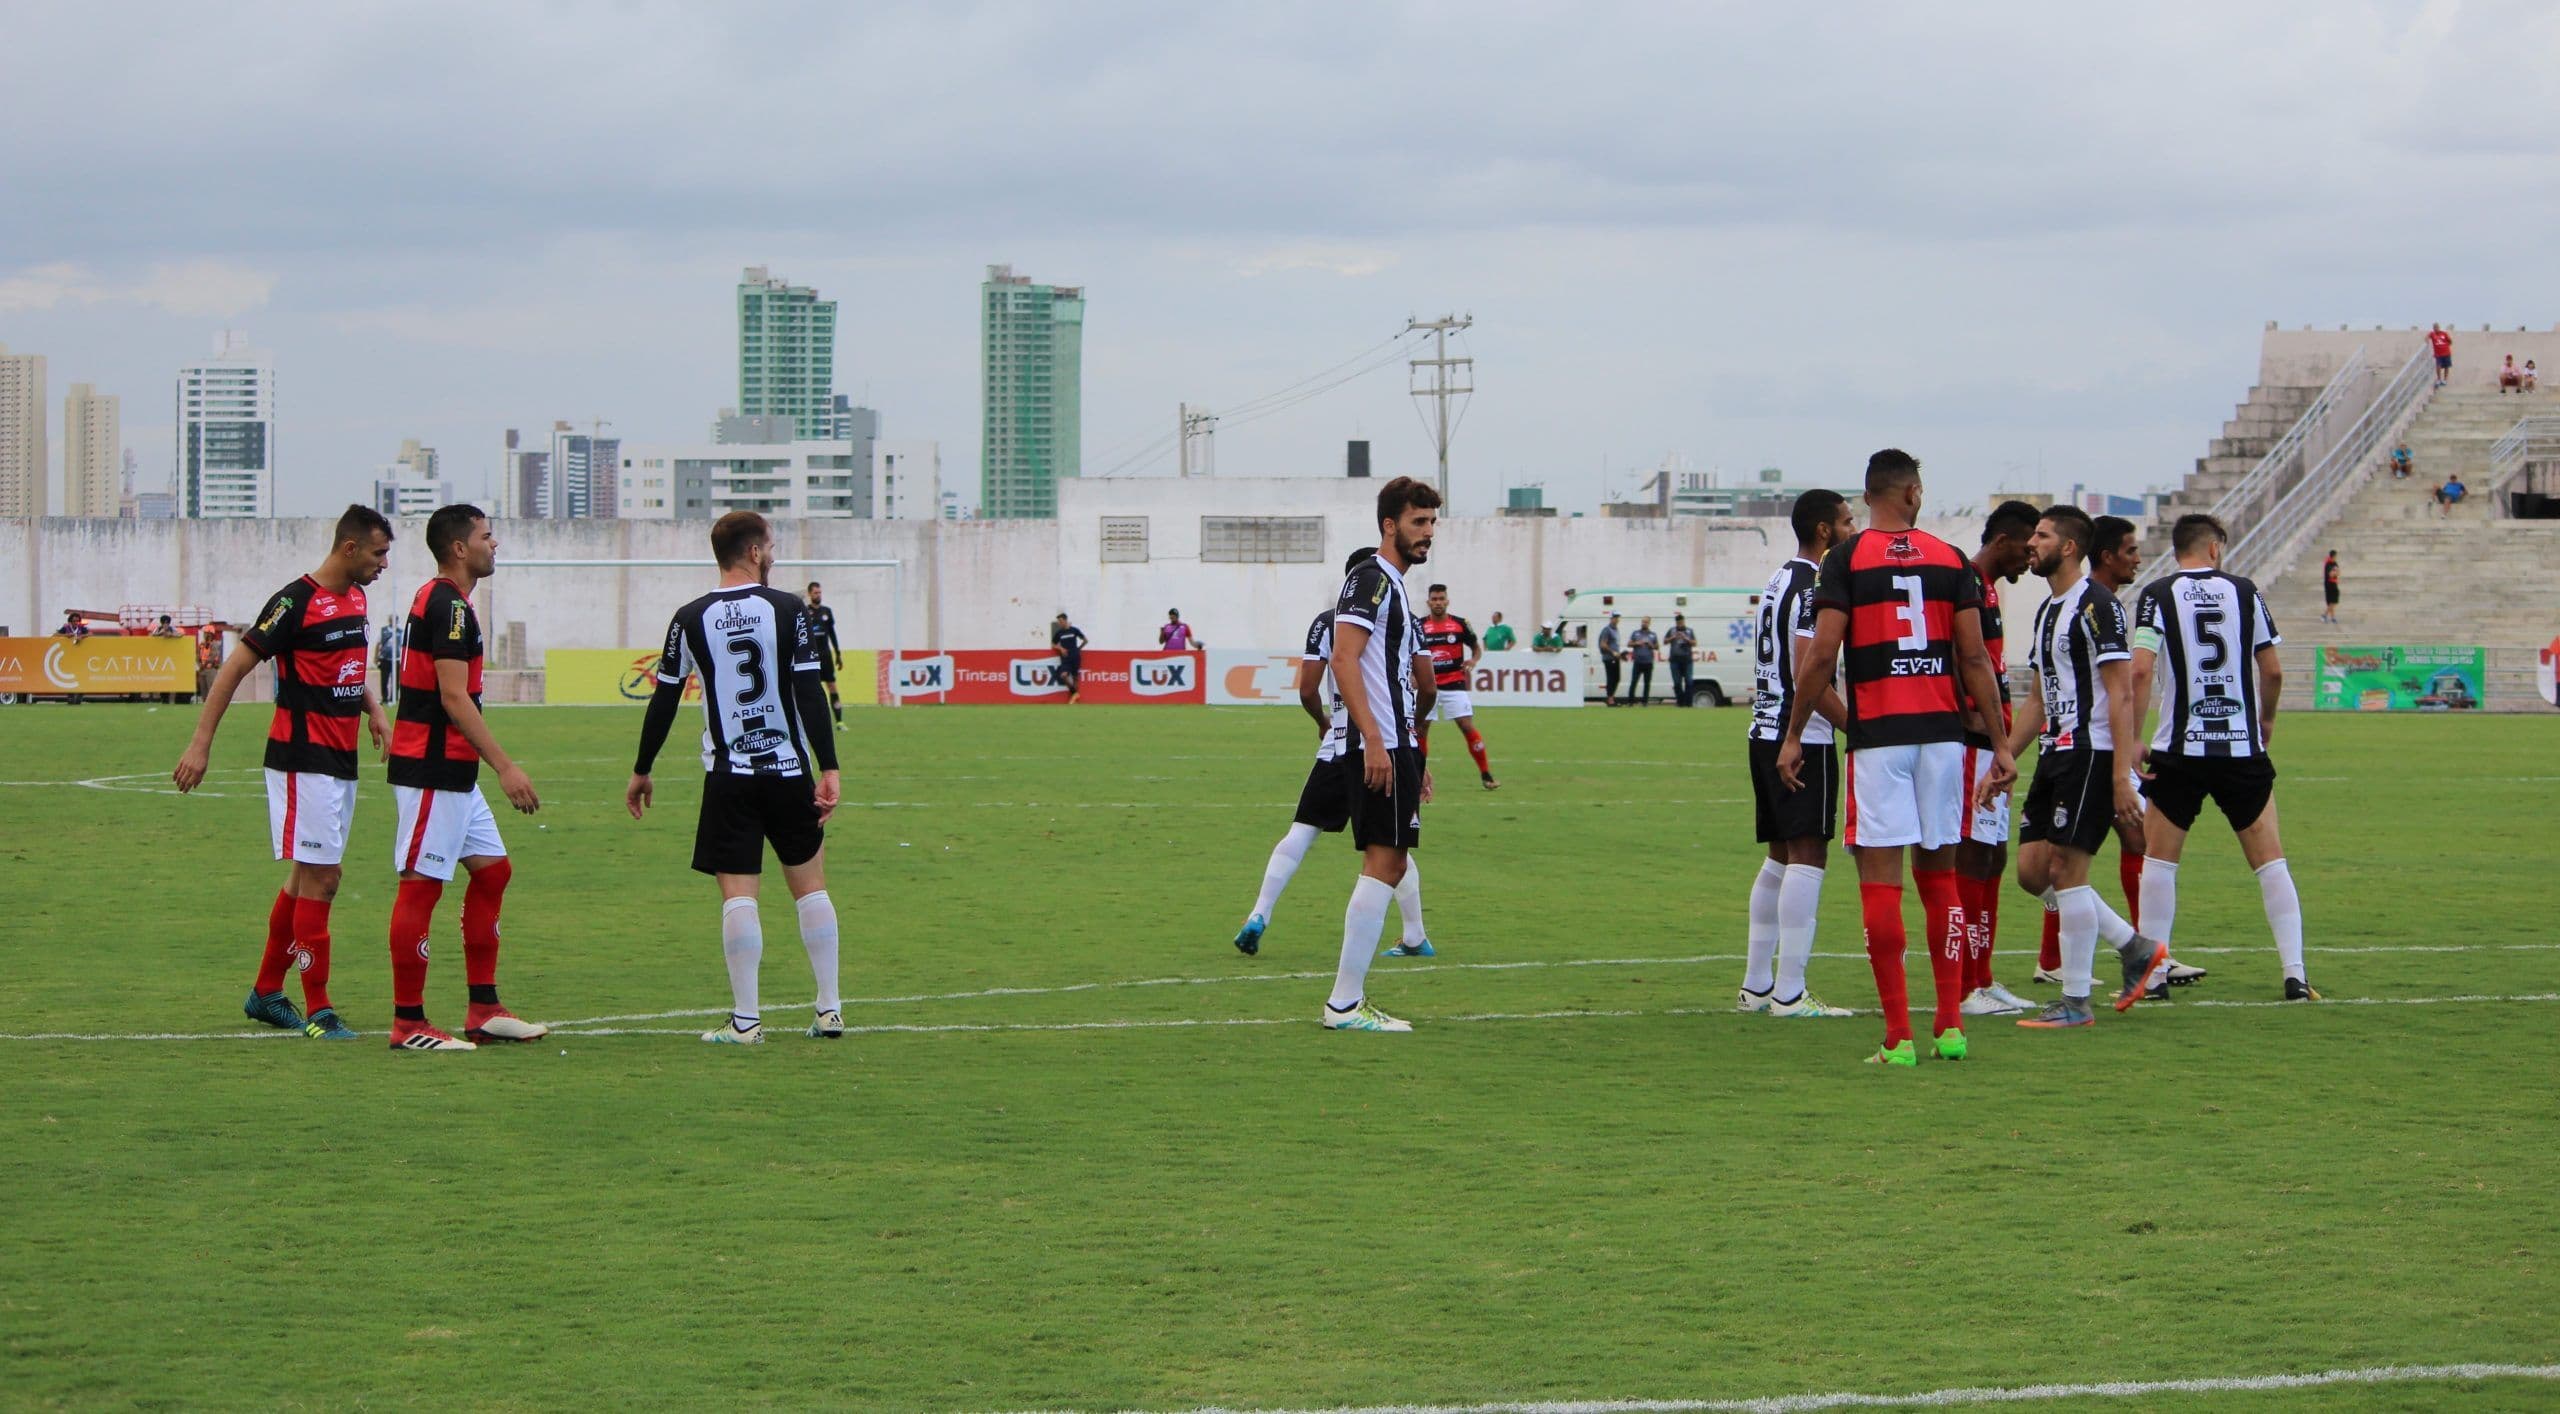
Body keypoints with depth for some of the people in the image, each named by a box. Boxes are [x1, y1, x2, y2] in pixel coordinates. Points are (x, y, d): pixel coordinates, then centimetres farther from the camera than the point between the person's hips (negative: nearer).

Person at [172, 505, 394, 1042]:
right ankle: (317, 1010, -6)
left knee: (307, 877, 13)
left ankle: (265, 992, 24)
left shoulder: (355, 598, 11)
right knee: (320, 878, -9)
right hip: (301, 760, -9)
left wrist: (373, 709, 12)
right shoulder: (295, 603, -15)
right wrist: (201, 743, -16)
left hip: (340, 760, 9)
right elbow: (233, 669, -13)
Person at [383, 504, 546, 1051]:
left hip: (452, 773, 11)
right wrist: (505, 766, -23)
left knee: (492, 870, 12)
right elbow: (454, 698, -22)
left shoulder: (440, 600, 16)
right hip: (432, 773, -11)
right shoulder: (448, 605, -15)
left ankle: (483, 1010, 15)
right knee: (422, 885, -6)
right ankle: (408, 1023, -2)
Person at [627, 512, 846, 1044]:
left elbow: (664, 701, 3)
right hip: (789, 770, 0)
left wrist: (641, 771, 14)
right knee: (810, 886, 12)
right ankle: (829, 1010, 13)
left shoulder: (690, 619, -1)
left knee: (738, 894, -1)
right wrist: (829, 769, -8)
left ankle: (746, 1020, -5)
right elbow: (810, 694, -9)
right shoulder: (789, 611, -4)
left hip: (728, 776, 0)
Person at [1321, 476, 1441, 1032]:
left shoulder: (1394, 588, 23)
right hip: (1378, 745, -11)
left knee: (1388, 863, 11)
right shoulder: (1370, 579, -9)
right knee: (1384, 863, -12)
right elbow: (1344, 660, -20)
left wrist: (1412, 756, 28)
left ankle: (1350, 1001, 12)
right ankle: (1345, 1003, -12)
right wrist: (1374, 740, -26)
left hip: (1390, 747, 11)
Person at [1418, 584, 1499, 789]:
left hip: (1454, 685, -2)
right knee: (1421, 728, 1)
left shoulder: (1459, 624, 0)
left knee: (1468, 727, -10)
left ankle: (1486, 775, -4)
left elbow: (1477, 647, 10)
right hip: (1429, 686, 2)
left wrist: (1473, 660, -11)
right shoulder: (1420, 626, 3)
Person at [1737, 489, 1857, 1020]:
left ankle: (1756, 985, 18)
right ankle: (1789, 994, -10)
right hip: (1803, 739, -10)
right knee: (1808, 858, -8)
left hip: (1765, 735, 10)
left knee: (1781, 857, 15)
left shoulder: (1779, 581, 18)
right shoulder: (1813, 588, -13)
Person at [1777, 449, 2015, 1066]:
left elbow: (1822, 654, -7)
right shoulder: (1950, 559, 7)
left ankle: (1899, 1035, -6)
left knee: (1880, 878, -2)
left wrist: (1794, 735, 1)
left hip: (1877, 736, -3)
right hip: (1942, 733, 3)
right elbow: (1974, 658, 3)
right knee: (1939, 874, 14)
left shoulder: (1847, 558, -1)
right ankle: (1950, 1024, 14)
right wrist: (2000, 744, 7)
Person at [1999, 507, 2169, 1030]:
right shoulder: (2048, 610, 18)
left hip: (2089, 752, -10)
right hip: (2054, 753, 10)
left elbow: (2120, 694, -16)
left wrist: (2121, 776, -21)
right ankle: (2136, 949, 16)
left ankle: (2076, 1001, -2)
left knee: (2068, 871, -9)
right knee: (2032, 871, 6)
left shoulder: (2096, 605, -11)